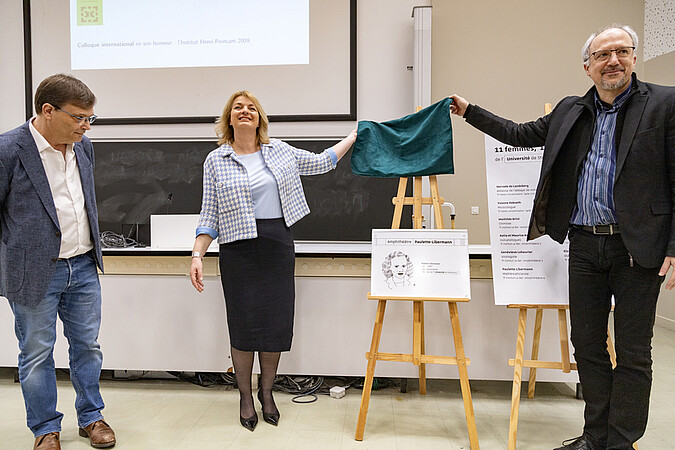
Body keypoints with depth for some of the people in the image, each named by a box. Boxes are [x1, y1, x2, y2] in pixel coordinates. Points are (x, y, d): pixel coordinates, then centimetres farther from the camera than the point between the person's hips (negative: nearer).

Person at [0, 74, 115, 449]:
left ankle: (91, 417, 32)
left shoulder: (83, 146, 6)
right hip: (35, 272, -5)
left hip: (84, 267, 5)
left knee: (87, 345, 15)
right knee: (37, 354, 10)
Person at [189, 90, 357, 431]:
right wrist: (197, 255, -7)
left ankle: (267, 392, 27)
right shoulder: (215, 160, 3)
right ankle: (245, 396, 23)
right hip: (239, 250, -2)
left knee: (277, 321, 6)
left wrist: (355, 135, 21)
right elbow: (210, 216, 2)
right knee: (244, 323, 2)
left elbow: (321, 162, 19)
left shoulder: (278, 151, 10)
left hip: (278, 246, 3)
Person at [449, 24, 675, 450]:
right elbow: (520, 134, 22)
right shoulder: (570, 111, 11)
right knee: (587, 344, 12)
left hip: (639, 247, -4)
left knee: (633, 351, 6)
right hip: (584, 244, 4)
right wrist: (468, 111, 20)